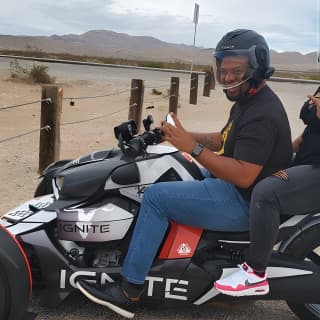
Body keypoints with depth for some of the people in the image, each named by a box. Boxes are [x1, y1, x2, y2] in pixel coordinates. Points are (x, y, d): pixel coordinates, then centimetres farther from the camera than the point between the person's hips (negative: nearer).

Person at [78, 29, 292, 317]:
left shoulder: (263, 114, -23)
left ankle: (128, 292, -10)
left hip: (244, 203, -11)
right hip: (232, 188, 11)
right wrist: (184, 136, 0)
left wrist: (194, 148, -31)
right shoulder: (247, 102, 10)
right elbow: (222, 140, 17)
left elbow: (243, 176, -30)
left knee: (156, 196, -19)